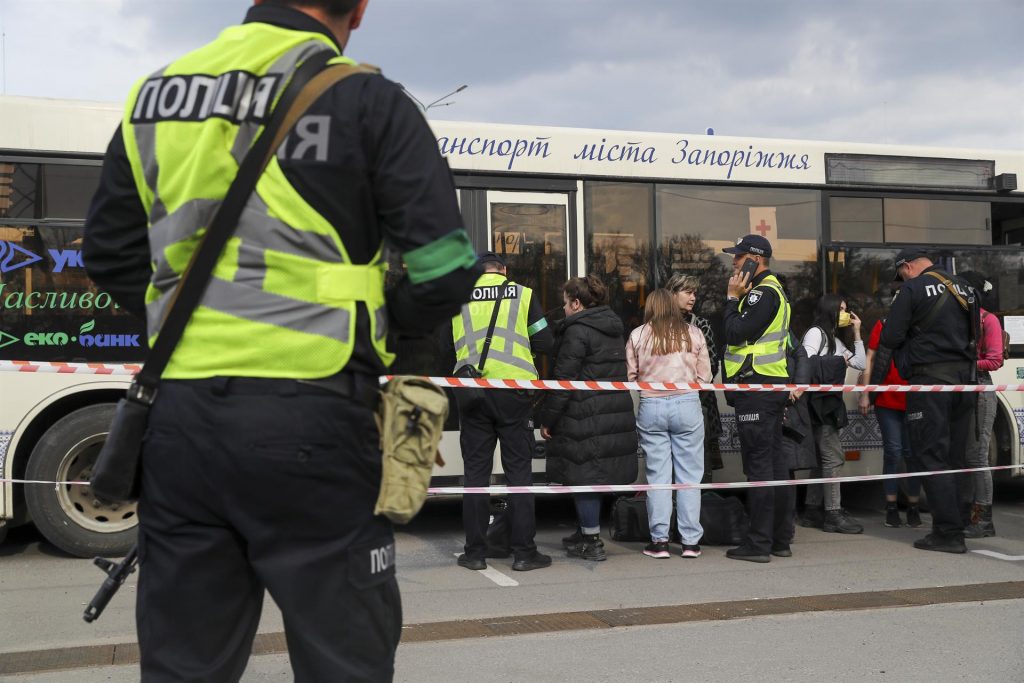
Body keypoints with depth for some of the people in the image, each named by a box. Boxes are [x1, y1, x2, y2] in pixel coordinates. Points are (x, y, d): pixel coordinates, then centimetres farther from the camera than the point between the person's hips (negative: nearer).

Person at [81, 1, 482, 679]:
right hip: (306, 417, -4)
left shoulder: (155, 94, 10)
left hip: (179, 413, 5)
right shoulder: (367, 102, -4)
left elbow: (111, 254, 16)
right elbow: (444, 268, -7)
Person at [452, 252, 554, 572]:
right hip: (513, 389, -1)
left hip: (471, 391, 1)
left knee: (475, 471, 8)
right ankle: (523, 552, 6)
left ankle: (475, 552, 10)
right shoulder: (523, 294, 4)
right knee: (519, 471, 5)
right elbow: (544, 342, 3)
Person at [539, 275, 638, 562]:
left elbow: (564, 379, -14)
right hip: (617, 412, 9)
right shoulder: (613, 329, 15)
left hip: (586, 417, -8)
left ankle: (592, 541, 2)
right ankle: (586, 532, 26)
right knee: (596, 473, 16)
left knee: (584, 474, -2)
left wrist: (547, 419, -8)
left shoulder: (577, 331, -12)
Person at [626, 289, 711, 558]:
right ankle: (690, 541, 9)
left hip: (651, 407, 0)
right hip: (687, 405, 0)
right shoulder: (693, 333, 2)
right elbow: (705, 376, 5)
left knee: (657, 475, 7)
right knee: (689, 475, 6)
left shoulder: (637, 335, 1)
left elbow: (630, 376, 5)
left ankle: (659, 541, 9)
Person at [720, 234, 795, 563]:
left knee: (758, 464, -7)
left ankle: (759, 542, -4)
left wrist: (733, 298, -9)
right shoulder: (772, 289, 20)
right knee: (775, 461, 11)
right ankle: (780, 539, 17)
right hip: (773, 386, 10)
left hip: (756, 387, -10)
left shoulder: (763, 292, -13)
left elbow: (735, 333, -20)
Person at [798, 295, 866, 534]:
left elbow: (860, 364, 17)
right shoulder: (815, 333, -5)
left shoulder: (836, 341, 22)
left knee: (822, 458, 10)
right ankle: (833, 514, -11)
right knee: (834, 456, -12)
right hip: (818, 402, -10)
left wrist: (856, 332, 16)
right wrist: (837, 362, -14)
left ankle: (812, 510, 15)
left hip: (829, 402, 10)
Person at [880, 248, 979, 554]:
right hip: (964, 376, 7)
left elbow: (890, 338, -9)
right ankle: (955, 524, 16)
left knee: (931, 456, -3)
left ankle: (948, 532, -6)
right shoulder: (963, 289, 14)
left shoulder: (913, 289, -7)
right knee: (956, 457, 12)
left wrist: (909, 339, 11)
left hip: (930, 379, -7)